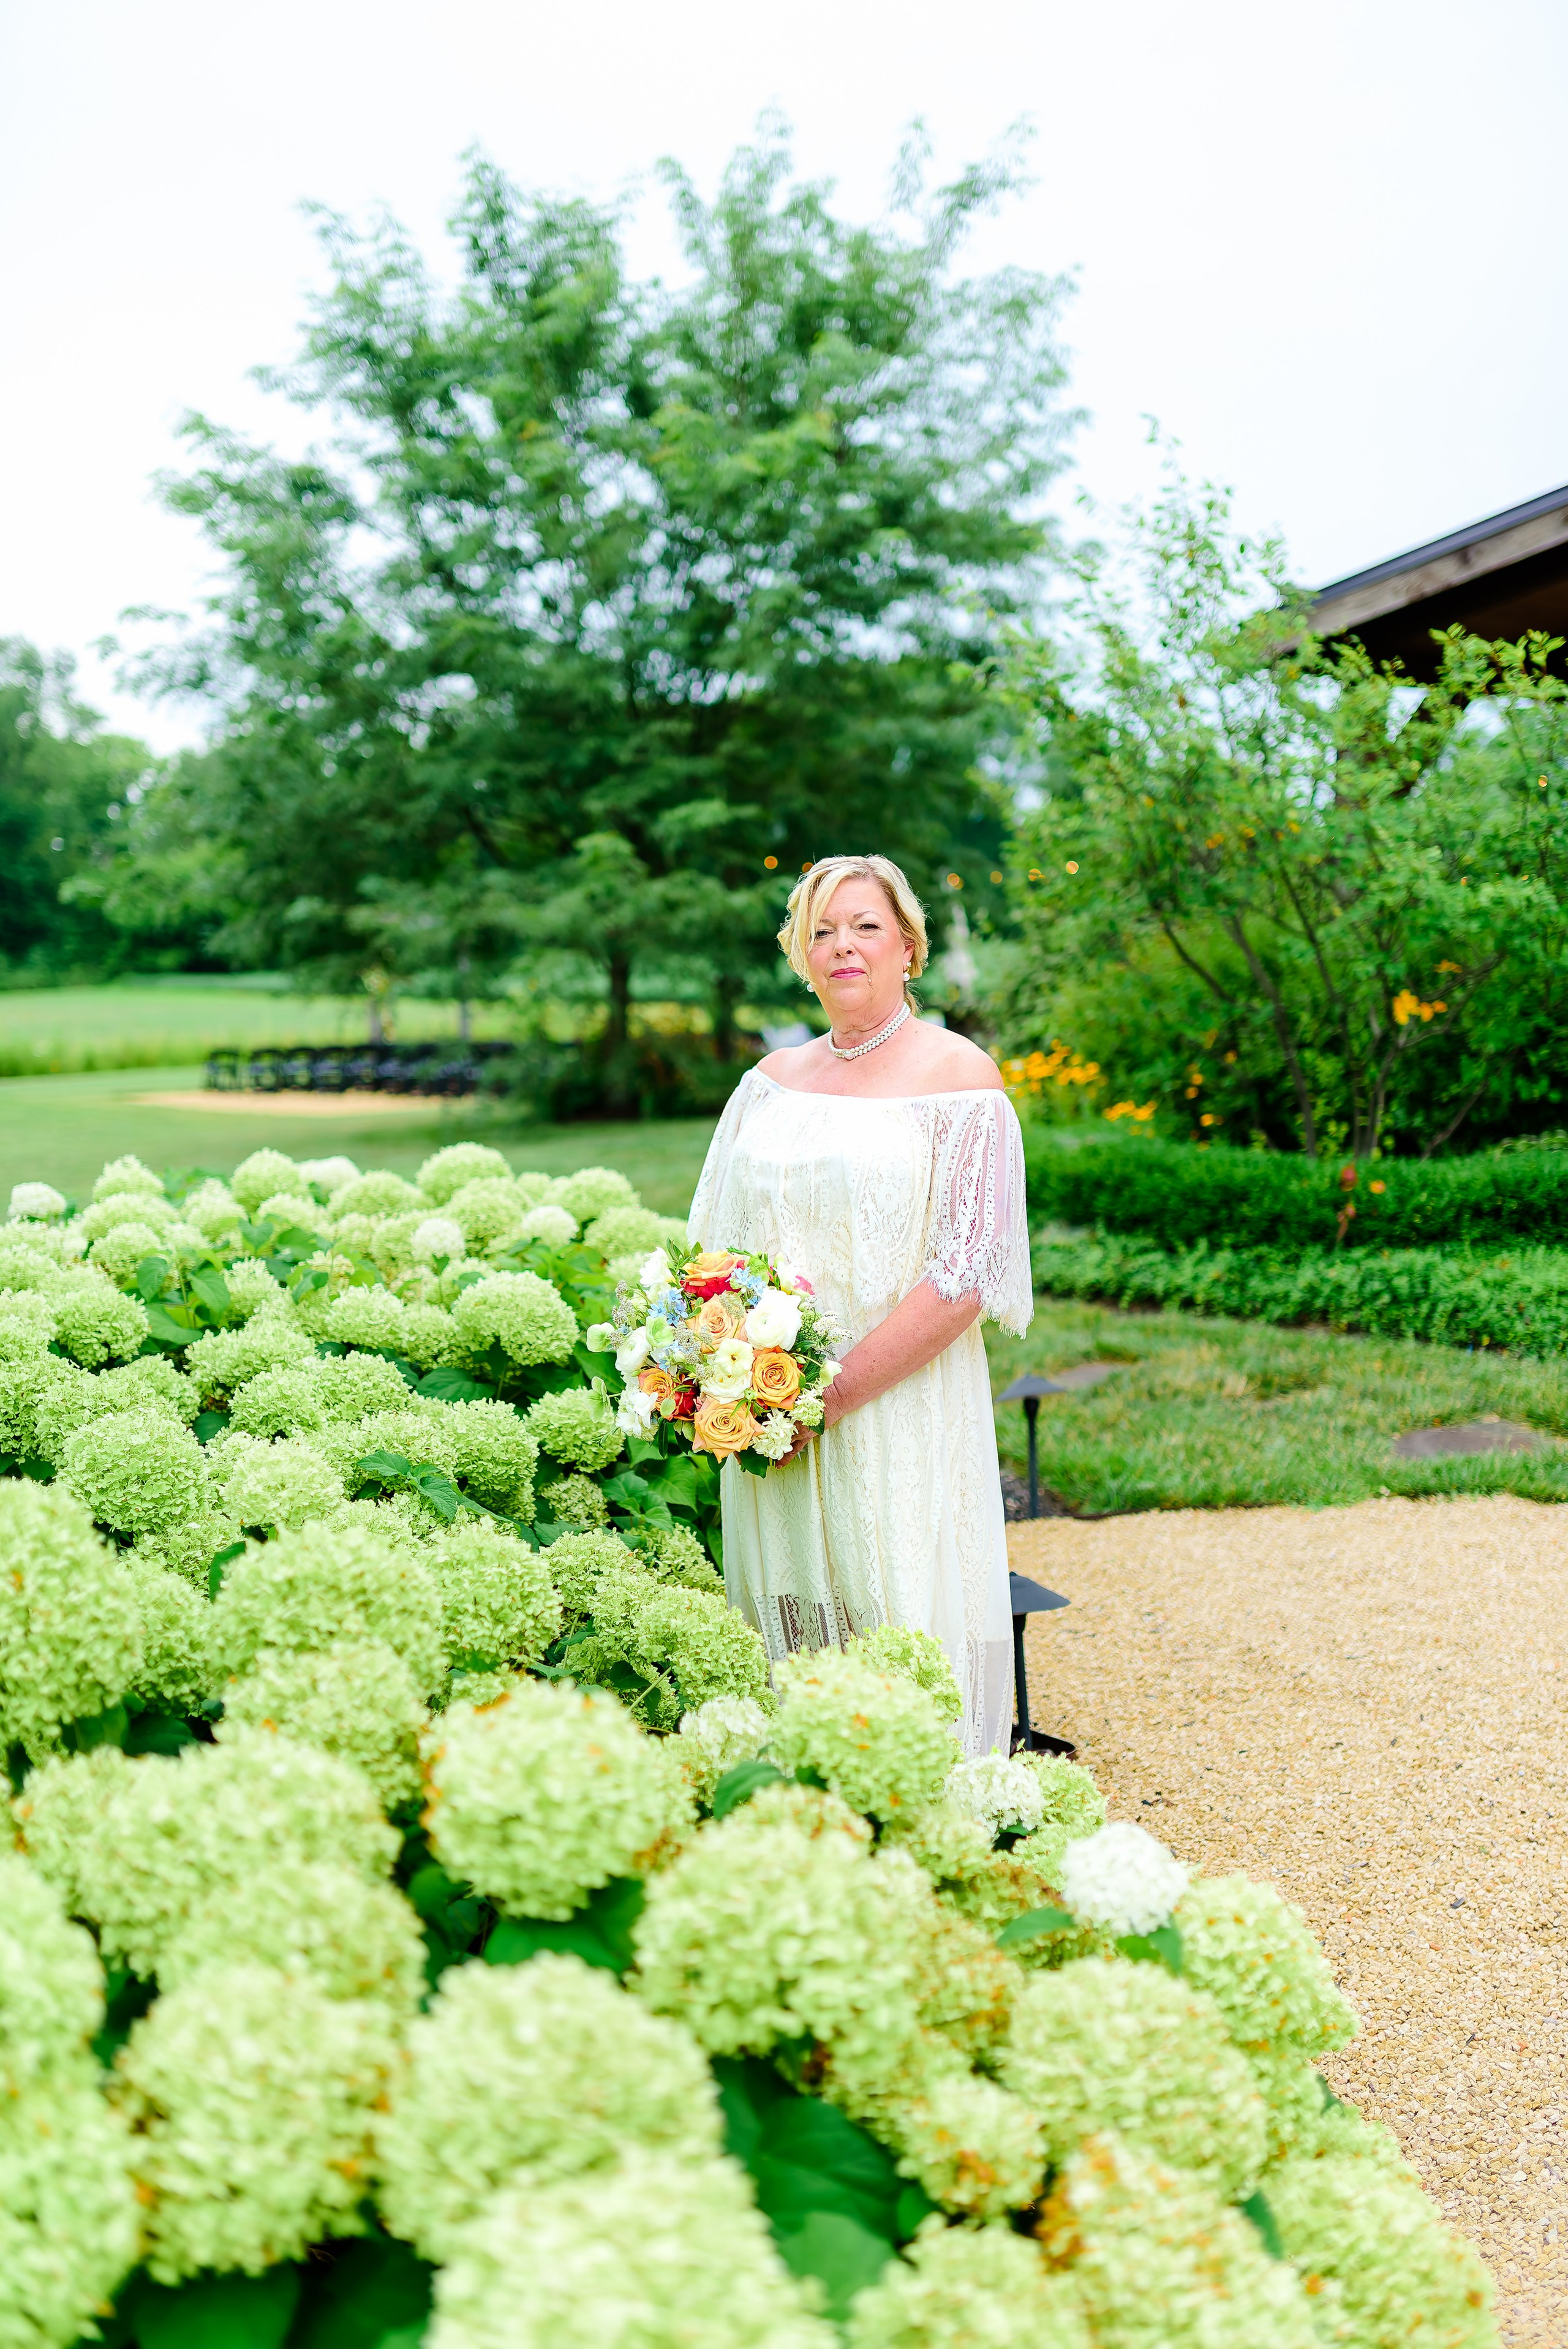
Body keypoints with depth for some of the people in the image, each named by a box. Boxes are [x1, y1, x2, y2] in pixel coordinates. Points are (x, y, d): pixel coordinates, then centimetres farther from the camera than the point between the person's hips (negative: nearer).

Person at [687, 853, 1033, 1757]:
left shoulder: (958, 1077, -4)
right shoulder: (772, 1081, 12)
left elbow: (966, 1275, -12)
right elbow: (718, 1243, 16)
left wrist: (832, 1394, -16)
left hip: (900, 1418, -4)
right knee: (787, 1621, 9)